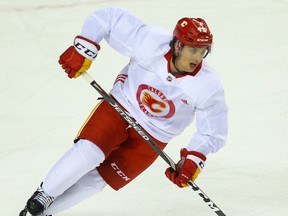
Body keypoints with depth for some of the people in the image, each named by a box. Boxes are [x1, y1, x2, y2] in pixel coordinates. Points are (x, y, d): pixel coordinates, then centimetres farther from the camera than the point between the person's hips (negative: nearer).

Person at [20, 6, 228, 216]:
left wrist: (193, 160, -24)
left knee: (96, 179, -3)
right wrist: (83, 49, -19)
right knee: (87, 153, -22)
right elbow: (108, 16, -17)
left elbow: (213, 132, -11)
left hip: (152, 138, 0)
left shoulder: (208, 86, -23)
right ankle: (42, 196, 1)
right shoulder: (150, 42, -26)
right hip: (120, 106, 0)